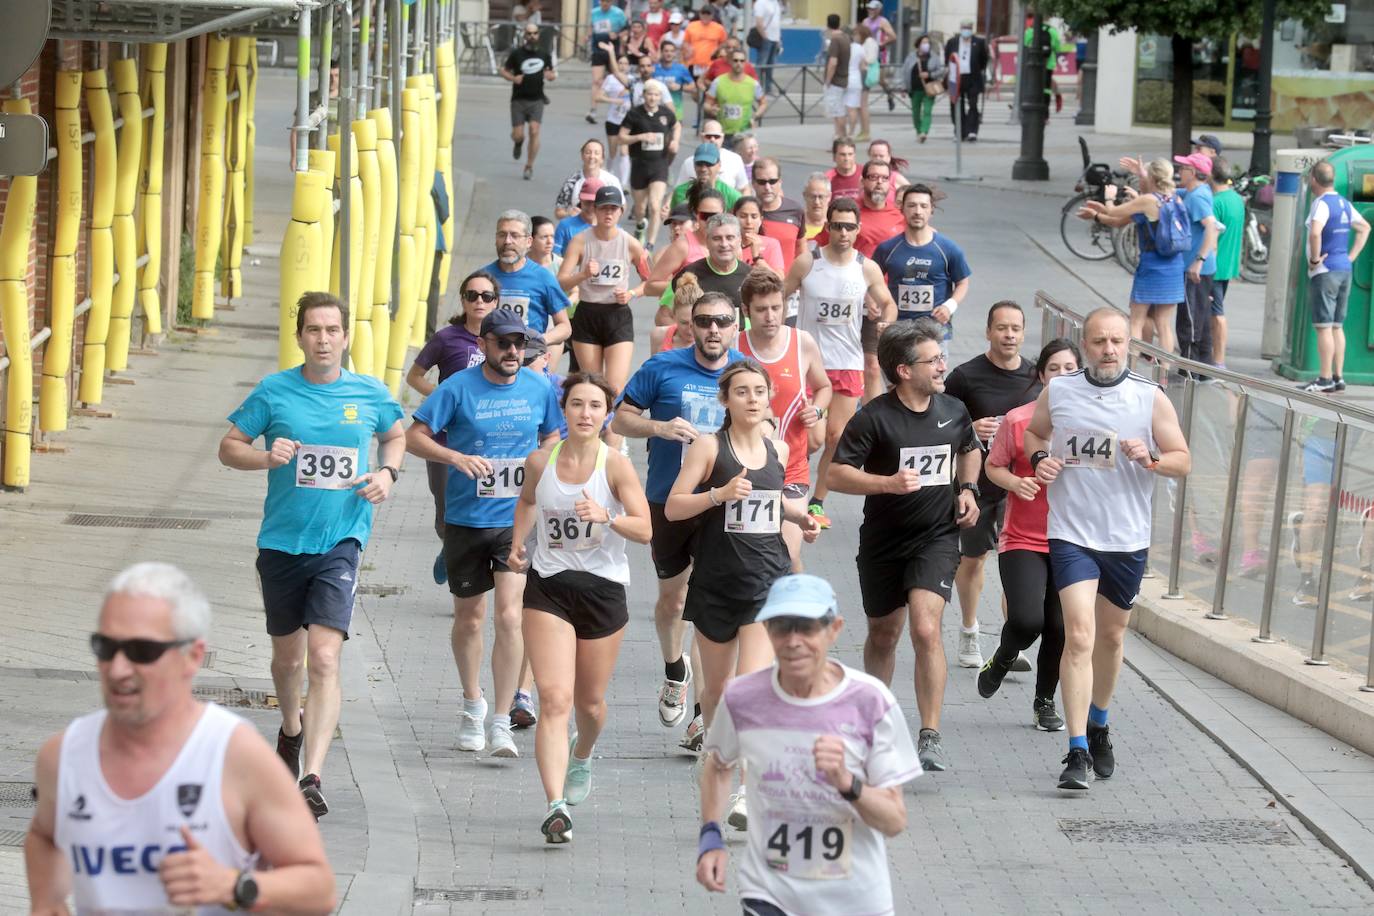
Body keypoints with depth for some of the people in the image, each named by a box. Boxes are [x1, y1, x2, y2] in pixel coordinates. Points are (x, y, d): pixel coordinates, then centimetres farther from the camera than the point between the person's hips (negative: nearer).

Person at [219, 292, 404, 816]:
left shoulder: (370, 394, 1)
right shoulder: (275, 391, -2)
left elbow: (396, 436, 21)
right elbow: (229, 447, 4)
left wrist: (387, 473, 1)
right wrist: (266, 457, -16)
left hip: (340, 542, -2)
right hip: (281, 541, 2)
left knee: (324, 659, -16)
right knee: (287, 655, 18)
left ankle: (312, 778, -21)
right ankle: (291, 728, 50)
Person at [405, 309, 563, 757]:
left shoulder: (540, 388, 1)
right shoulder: (458, 388, -7)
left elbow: (551, 437, 17)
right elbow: (414, 437, -7)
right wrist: (456, 457, -23)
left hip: (517, 521, 0)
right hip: (465, 519, 0)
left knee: (510, 616, -14)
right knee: (469, 618, 13)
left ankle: (501, 723, -10)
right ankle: (472, 703, 36)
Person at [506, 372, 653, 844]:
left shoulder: (616, 464, -9)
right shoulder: (540, 461, -1)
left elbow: (645, 529, -15)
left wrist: (607, 517, -32)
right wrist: (517, 543, 8)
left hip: (603, 588, 0)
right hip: (547, 589, 0)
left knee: (590, 701, 15)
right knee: (554, 699, -14)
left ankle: (582, 756, 51)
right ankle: (556, 807, -23)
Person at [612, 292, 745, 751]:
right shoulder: (662, 368, -4)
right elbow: (620, 420, 1)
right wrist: (661, 428, -17)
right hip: (667, 503, 1)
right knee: (672, 597, 17)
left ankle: (705, 712, -6)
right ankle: (674, 671, 46)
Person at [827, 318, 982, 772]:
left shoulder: (953, 411, 0)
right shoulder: (874, 418, -14)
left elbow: (969, 450, 23)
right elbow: (836, 475, -17)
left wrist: (968, 489, 6)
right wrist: (888, 483, -30)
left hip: (937, 536, 1)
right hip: (883, 542, -1)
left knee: (926, 629, -19)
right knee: (883, 635, 15)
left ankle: (930, 736, -16)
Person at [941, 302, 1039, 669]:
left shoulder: (1037, 378, 2)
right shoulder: (966, 376, -7)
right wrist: (970, 431, -20)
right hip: (975, 483, -1)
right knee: (972, 559, 14)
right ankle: (969, 632, 36)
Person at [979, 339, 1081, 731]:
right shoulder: (1017, 420, -5)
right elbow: (993, 465, 5)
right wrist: (1015, 482, -14)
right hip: (1023, 540, -2)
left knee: (1060, 627, 2)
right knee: (1027, 620, -18)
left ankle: (1045, 702, 25)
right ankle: (1003, 659, 18)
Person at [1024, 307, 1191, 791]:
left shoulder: (1150, 399, -2)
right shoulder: (1057, 392, 0)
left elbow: (1183, 460, 2)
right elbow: (1033, 432, 19)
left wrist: (1150, 459, -19)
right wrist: (1039, 457, -3)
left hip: (1128, 539, 2)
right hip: (1071, 534, -2)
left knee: (1111, 636, 17)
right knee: (1079, 636, -15)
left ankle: (1098, 726, 41)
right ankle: (1077, 752, -17)